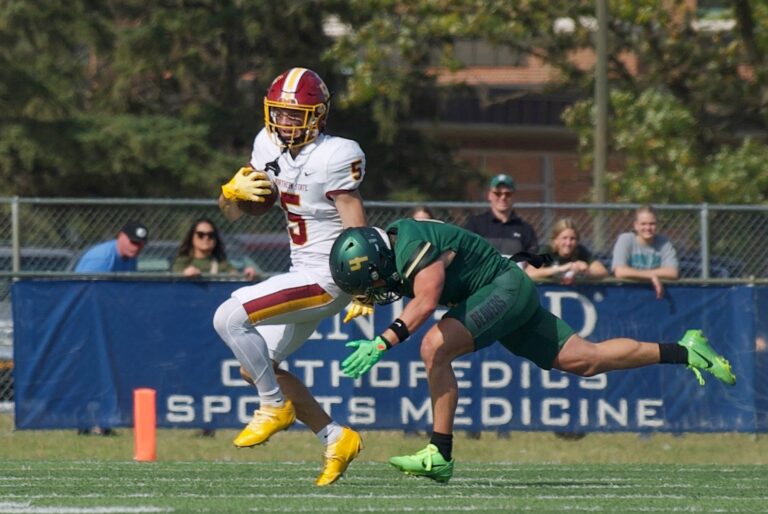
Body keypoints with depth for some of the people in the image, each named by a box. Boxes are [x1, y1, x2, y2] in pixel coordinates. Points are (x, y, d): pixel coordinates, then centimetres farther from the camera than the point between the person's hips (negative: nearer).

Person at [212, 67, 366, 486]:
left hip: (327, 278, -9)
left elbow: (356, 229, -18)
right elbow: (232, 213, 11)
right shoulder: (269, 146, 4)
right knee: (255, 365, 12)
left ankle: (275, 407, -2)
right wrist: (234, 192, -12)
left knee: (229, 317, -18)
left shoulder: (333, 157, -19)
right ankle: (335, 439, 19)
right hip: (303, 274, 9)